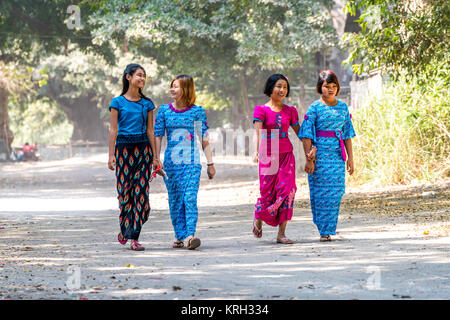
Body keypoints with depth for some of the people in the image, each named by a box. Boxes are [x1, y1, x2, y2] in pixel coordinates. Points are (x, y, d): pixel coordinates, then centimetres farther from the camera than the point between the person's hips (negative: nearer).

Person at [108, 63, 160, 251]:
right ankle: (124, 230, 21)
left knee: (141, 192, -5)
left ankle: (134, 238, -4)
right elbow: (113, 129, 0)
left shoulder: (147, 103, 10)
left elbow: (150, 130, 11)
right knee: (124, 192, 0)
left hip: (143, 148, 2)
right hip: (123, 148, -2)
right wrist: (111, 155, -6)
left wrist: (154, 156, 8)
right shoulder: (118, 102, 1)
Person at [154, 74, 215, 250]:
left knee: (190, 198, -15)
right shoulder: (164, 110, 6)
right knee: (175, 200, 4)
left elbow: (204, 139, 4)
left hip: (192, 163, -2)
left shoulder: (197, 111, 2)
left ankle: (190, 235, -21)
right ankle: (180, 235, 13)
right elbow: (157, 136, 5)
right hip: (171, 162, 2)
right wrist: (156, 159, -4)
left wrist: (210, 163, 3)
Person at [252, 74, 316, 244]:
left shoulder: (290, 111, 9)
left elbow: (299, 132, 16)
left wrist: (311, 148, 3)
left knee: (287, 191, -9)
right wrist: (257, 152, -32)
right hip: (268, 156, -3)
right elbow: (258, 132, -16)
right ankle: (258, 218, 33)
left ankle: (281, 233, -6)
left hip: (286, 155, 3)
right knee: (268, 192, 0)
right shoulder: (261, 110, -3)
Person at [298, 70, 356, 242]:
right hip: (320, 154, -4)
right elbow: (307, 135, -6)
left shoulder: (343, 107, 11)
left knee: (335, 192, -1)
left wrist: (350, 157, 8)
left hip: (337, 155, 4)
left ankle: (328, 228, 9)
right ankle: (324, 230, 4)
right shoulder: (315, 108, -2)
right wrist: (309, 159, -12)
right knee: (321, 192, -3)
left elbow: (348, 133, 13)